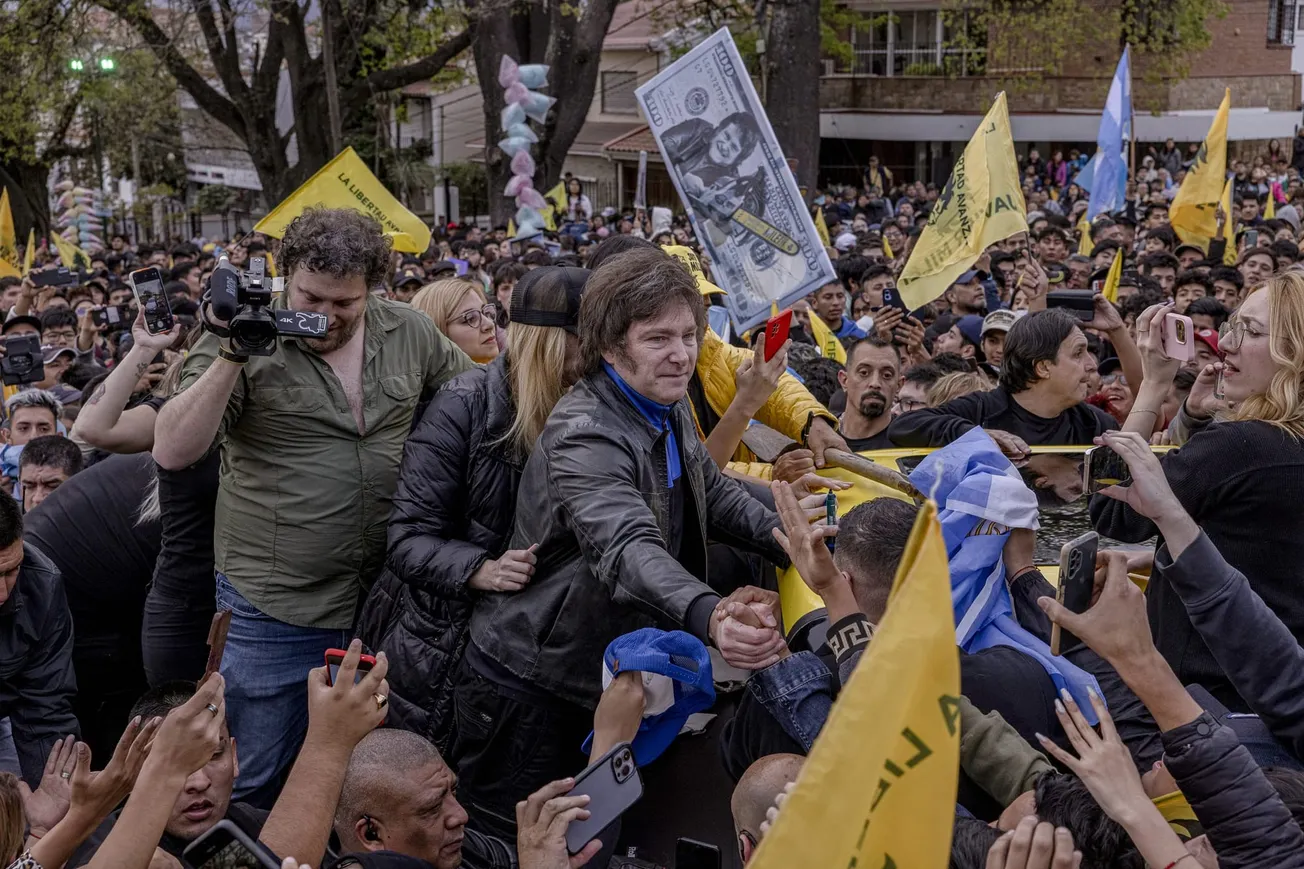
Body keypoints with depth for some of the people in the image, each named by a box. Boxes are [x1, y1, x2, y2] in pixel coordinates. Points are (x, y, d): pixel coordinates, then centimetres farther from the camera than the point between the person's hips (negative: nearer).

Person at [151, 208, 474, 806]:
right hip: (275, 609, -3)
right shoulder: (244, 339, -7)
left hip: (385, 600, 3)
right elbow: (172, 453, -16)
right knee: (254, 783, 6)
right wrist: (232, 359, -27)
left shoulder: (409, 333, 2)